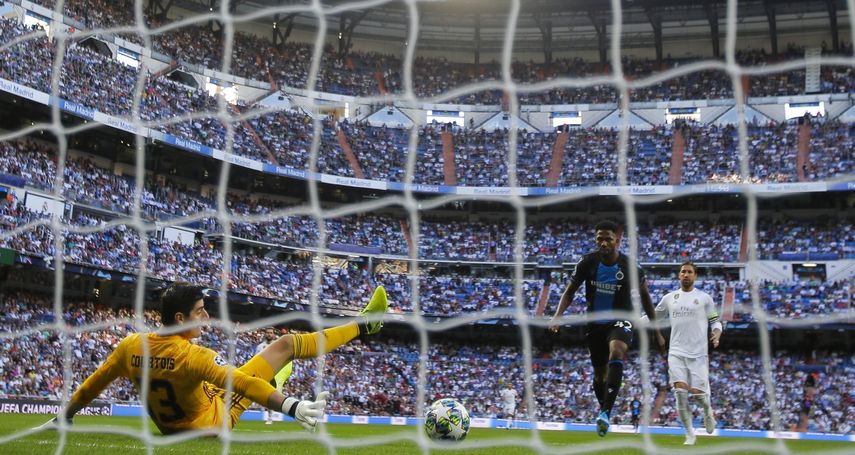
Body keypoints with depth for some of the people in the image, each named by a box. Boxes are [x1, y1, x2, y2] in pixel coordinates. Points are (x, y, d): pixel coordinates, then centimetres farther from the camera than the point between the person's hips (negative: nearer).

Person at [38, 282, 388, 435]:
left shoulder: (132, 346, -16)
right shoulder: (191, 355, -33)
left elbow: (92, 385, -5)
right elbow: (240, 382, -41)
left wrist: (61, 419, 10)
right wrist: (291, 406, -46)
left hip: (169, 426, 7)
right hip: (211, 419, -6)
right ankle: (363, 325, 5)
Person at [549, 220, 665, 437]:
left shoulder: (631, 267, -13)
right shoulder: (587, 262, -10)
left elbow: (645, 297, 2)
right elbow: (570, 291, 0)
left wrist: (657, 332, 6)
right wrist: (558, 316, -17)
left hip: (620, 321, -3)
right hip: (595, 323, 3)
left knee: (616, 352, -33)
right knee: (599, 373, 10)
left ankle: (605, 412, -37)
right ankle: (603, 409, 37)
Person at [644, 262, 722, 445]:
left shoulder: (704, 298, 5)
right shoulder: (669, 298, 11)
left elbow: (715, 321, 8)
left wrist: (716, 335, -13)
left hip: (698, 354, -1)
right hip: (676, 353, 2)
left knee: (697, 392, -7)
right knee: (680, 391, -12)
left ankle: (708, 411, 31)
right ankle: (690, 433, 1)